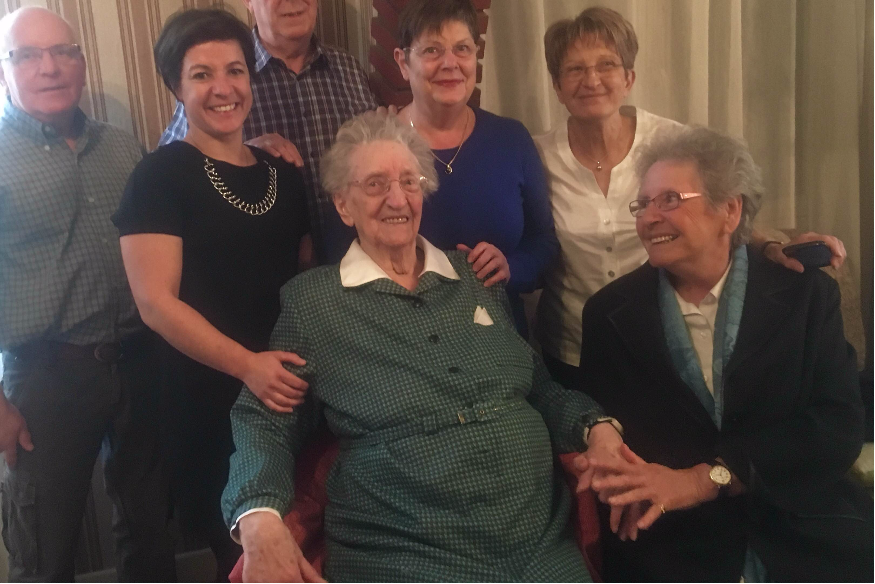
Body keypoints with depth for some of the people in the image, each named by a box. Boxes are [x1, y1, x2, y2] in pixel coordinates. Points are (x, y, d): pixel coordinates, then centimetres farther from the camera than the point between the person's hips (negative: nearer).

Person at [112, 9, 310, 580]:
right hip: (210, 400, -5)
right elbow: (155, 301, -14)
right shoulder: (161, 175, -6)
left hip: (293, 393, 5)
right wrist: (247, 364, -25)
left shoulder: (283, 173, 10)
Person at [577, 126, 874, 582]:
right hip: (674, 546, -2)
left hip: (804, 535, 3)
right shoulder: (610, 313, 6)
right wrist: (636, 488, -16)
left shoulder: (806, 295, 3)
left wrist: (705, 479, -17)